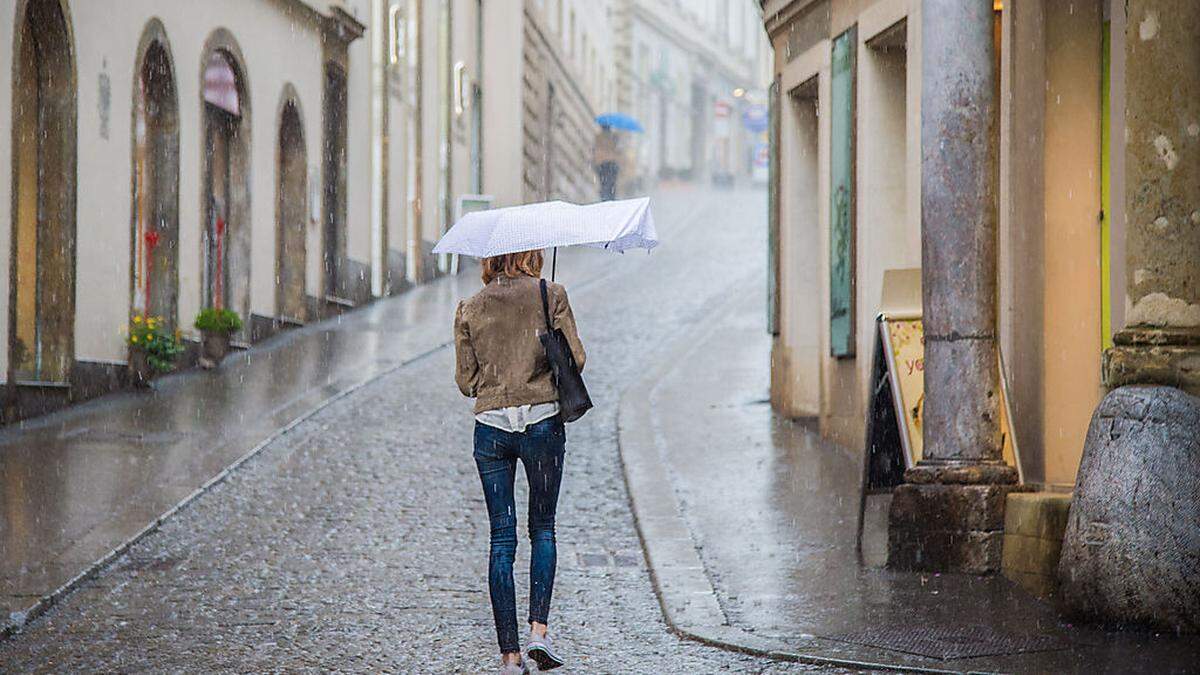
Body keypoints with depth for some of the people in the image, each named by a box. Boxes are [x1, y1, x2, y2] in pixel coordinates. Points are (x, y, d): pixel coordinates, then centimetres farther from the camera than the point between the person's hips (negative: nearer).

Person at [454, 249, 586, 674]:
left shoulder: (469, 310, 5)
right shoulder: (550, 295, -1)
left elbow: (466, 381, 5)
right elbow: (575, 358, -4)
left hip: (491, 427, 1)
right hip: (543, 422, -1)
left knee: (501, 539, 5)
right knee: (542, 528, 15)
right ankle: (538, 630, -2)